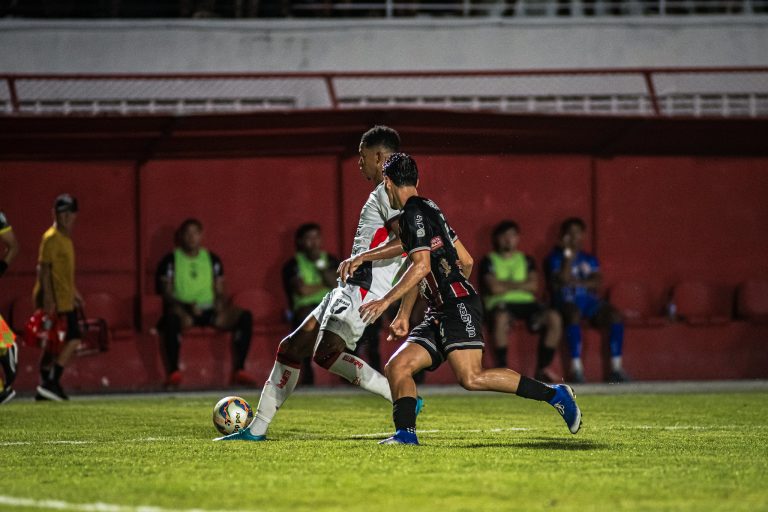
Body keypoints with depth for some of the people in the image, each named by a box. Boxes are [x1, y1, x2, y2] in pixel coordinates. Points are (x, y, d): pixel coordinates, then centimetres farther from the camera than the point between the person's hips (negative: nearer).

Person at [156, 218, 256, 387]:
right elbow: (166, 294, -1)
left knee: (245, 316, -21)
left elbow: (219, 292, 16)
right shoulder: (170, 260, 7)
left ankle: (239, 370, -22)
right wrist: (187, 307, -18)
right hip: (183, 310, -4)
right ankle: (173, 371, -37)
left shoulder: (212, 259, 18)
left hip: (209, 310, 4)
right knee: (172, 318, -42)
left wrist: (221, 303, -8)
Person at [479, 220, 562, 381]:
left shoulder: (526, 260, 21)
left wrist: (506, 285, -3)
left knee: (554, 318, -26)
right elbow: (494, 288, -6)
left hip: (526, 302, 3)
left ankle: (542, 368, -19)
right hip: (501, 303, -3)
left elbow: (533, 286, 4)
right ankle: (502, 369, -30)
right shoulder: (489, 261, 11)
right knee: (501, 318, -42)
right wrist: (520, 285, 2)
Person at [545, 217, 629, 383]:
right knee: (574, 313, -40)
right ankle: (576, 368, -40)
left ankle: (616, 367, -28)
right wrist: (569, 253, -9)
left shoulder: (590, 259, 21)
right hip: (567, 301, -4)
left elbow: (597, 282, 4)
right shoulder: (556, 257, 9)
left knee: (615, 315, -25)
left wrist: (575, 283, -8)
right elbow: (564, 279, -10)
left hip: (590, 301, 4)